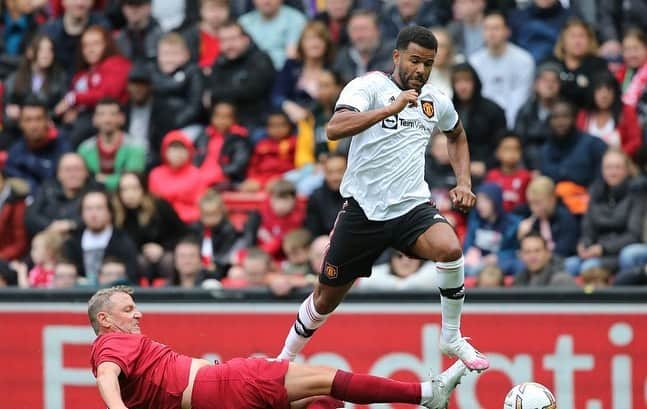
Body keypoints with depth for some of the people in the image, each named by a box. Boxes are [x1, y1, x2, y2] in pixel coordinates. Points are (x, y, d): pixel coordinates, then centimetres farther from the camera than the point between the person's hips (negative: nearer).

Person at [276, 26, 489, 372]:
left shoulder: (436, 101, 7)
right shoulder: (369, 86, -9)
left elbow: (457, 136, 31)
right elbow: (334, 128, -28)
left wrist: (464, 182, 16)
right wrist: (390, 109, -36)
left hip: (412, 207, 3)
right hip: (363, 210, -3)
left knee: (449, 249, -29)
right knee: (326, 298, 8)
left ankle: (452, 339, -11)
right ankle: (284, 360, 33)